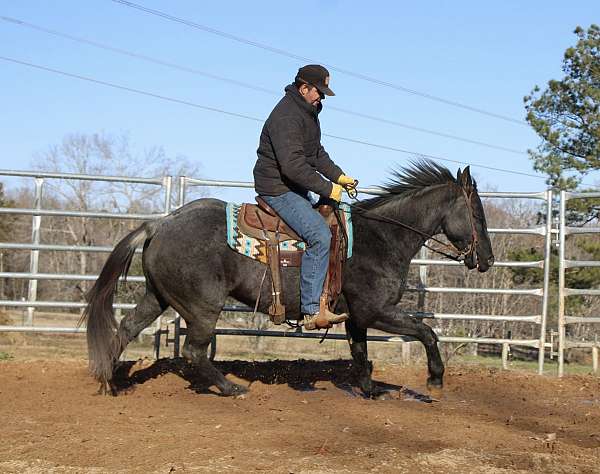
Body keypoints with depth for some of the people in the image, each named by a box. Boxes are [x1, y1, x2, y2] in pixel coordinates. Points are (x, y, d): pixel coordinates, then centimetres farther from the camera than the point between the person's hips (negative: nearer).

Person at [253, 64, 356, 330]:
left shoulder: (308, 112, 14)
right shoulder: (286, 116, -21)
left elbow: (316, 153, 25)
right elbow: (293, 165, -29)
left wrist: (338, 176, 11)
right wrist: (327, 188, -24)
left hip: (294, 188, 11)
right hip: (277, 188, -11)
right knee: (319, 235, -25)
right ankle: (312, 311, -24)